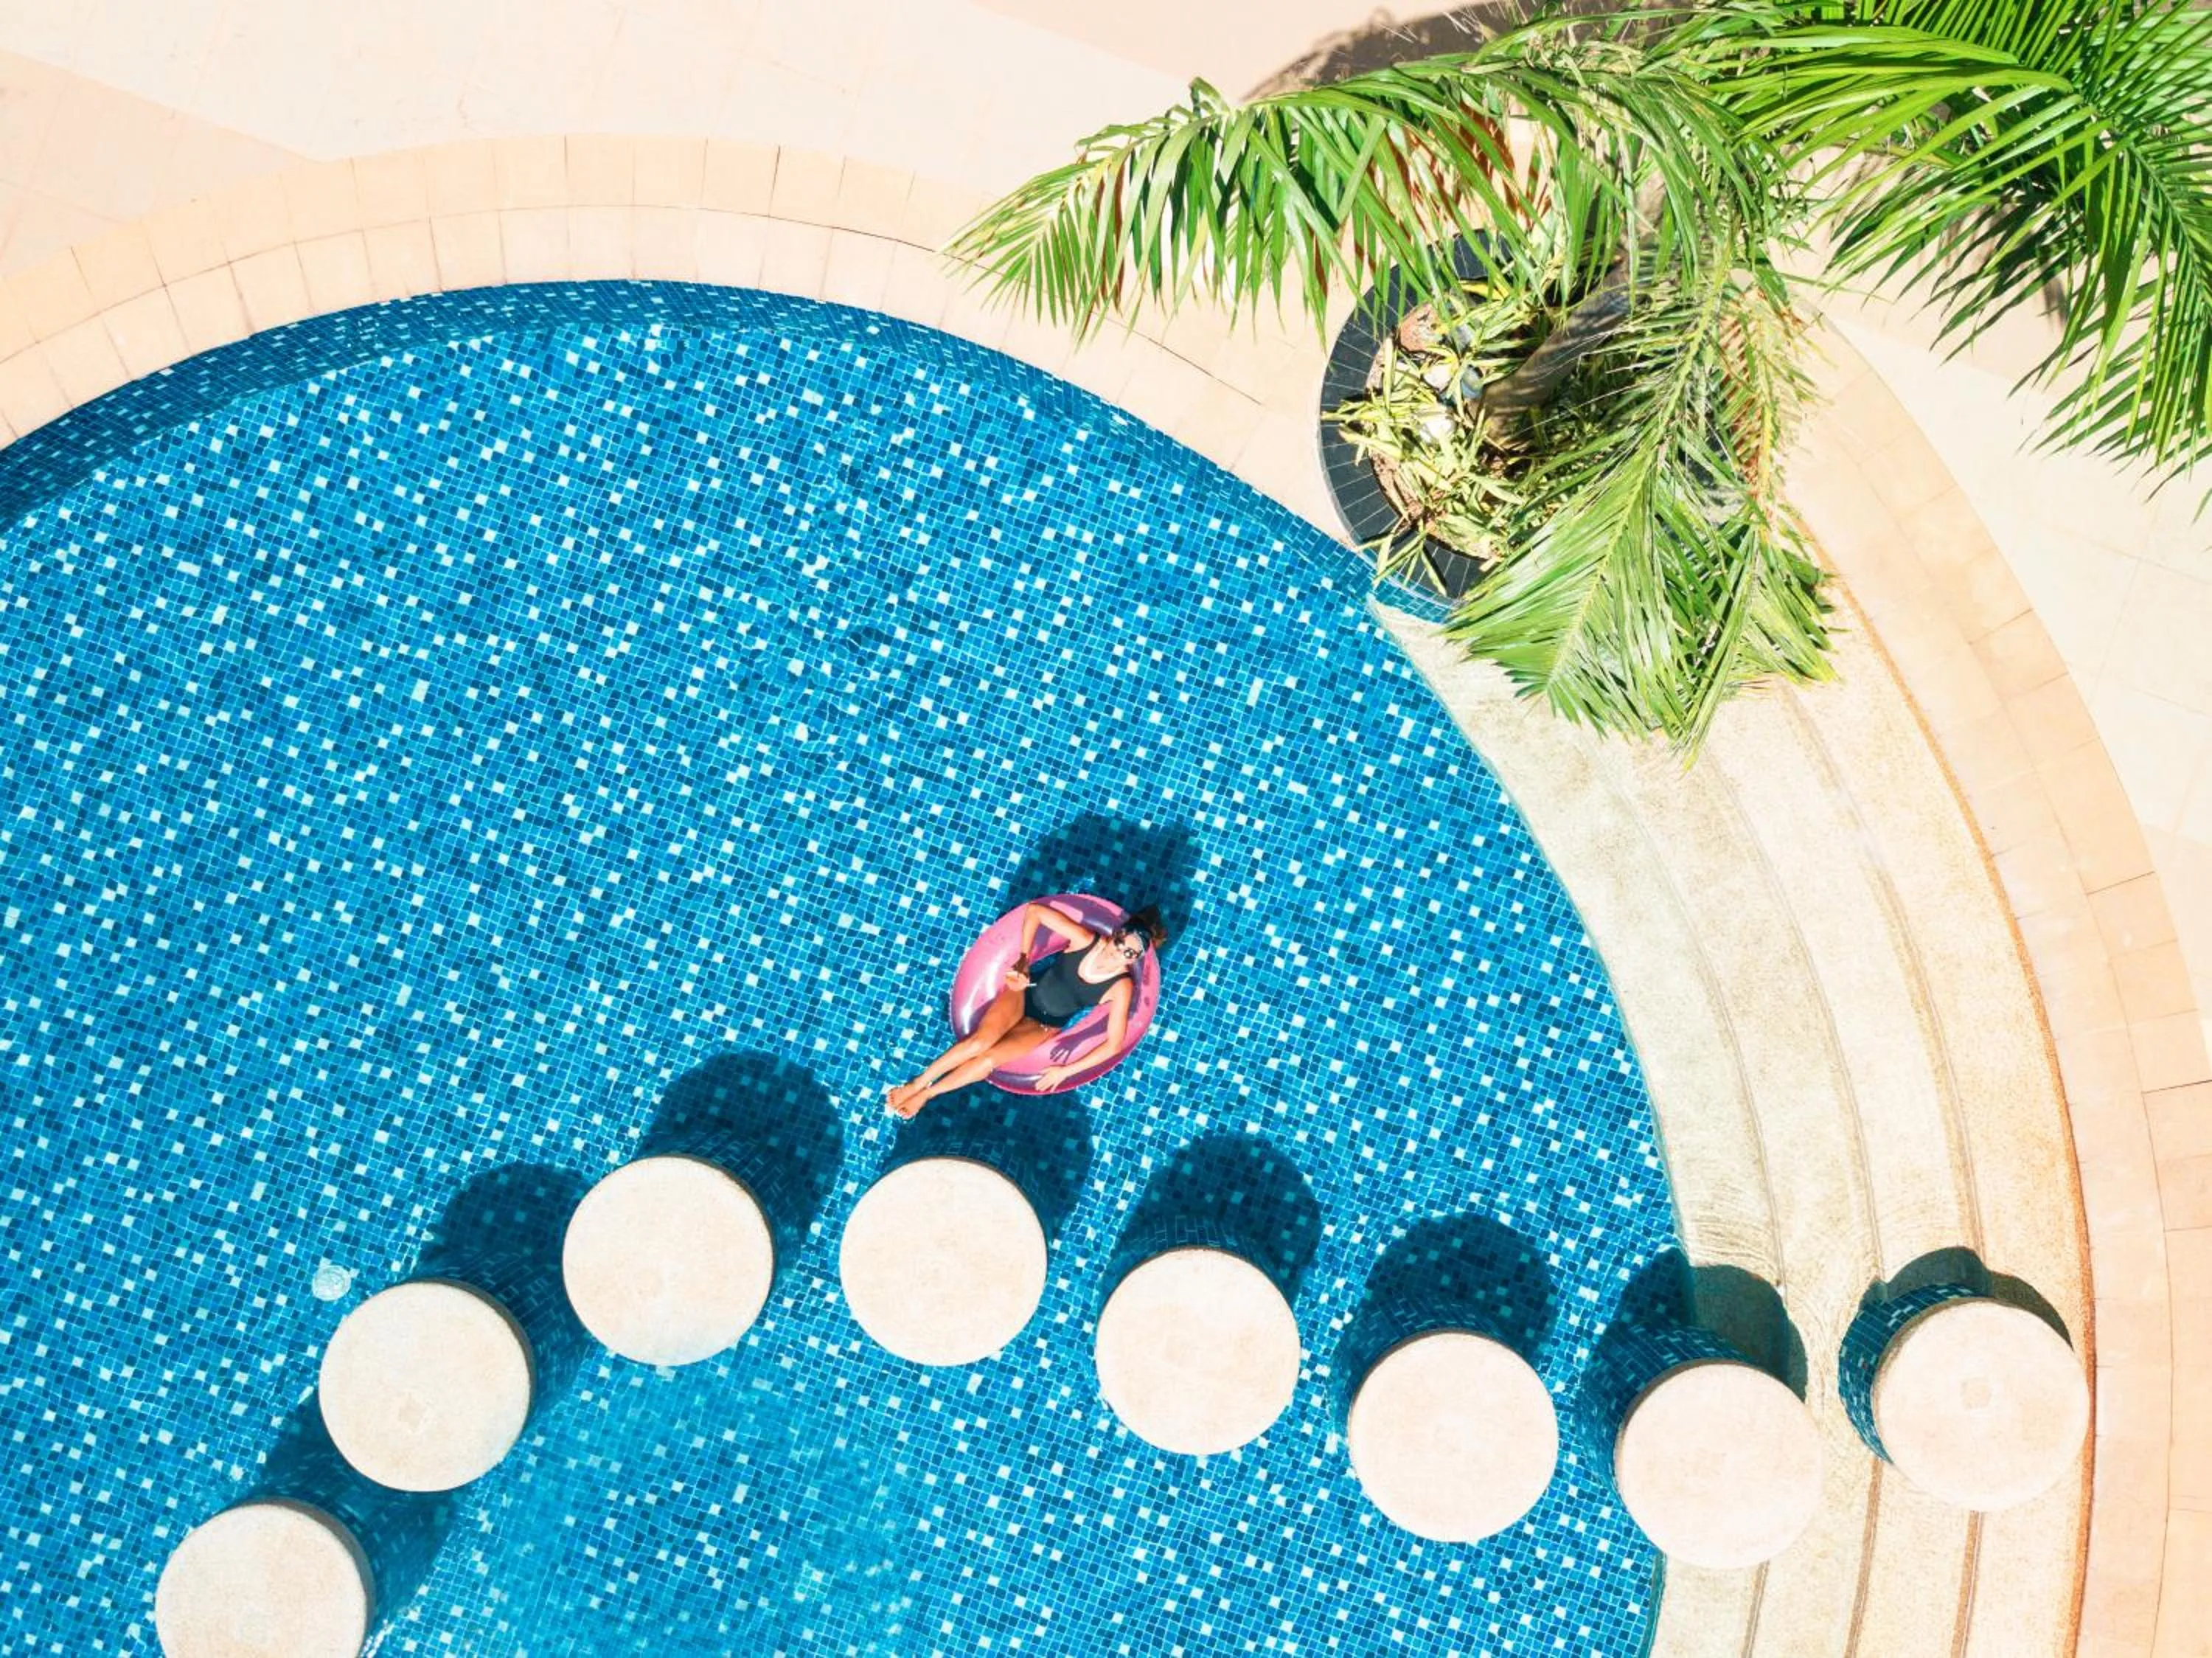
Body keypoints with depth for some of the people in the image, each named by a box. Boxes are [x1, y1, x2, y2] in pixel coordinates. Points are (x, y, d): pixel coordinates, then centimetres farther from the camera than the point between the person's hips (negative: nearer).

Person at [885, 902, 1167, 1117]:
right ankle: (916, 1084, -7)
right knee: (980, 1041, -22)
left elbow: (1114, 1043, -20)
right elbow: (1034, 910, -15)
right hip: (1025, 993, 0)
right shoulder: (1085, 940, -23)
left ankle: (926, 1095, -1)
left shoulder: (1122, 986, -23)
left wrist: (1065, 1071, -20)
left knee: (989, 1060, -19)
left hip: (1045, 1027, 0)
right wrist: (1023, 960, -15)